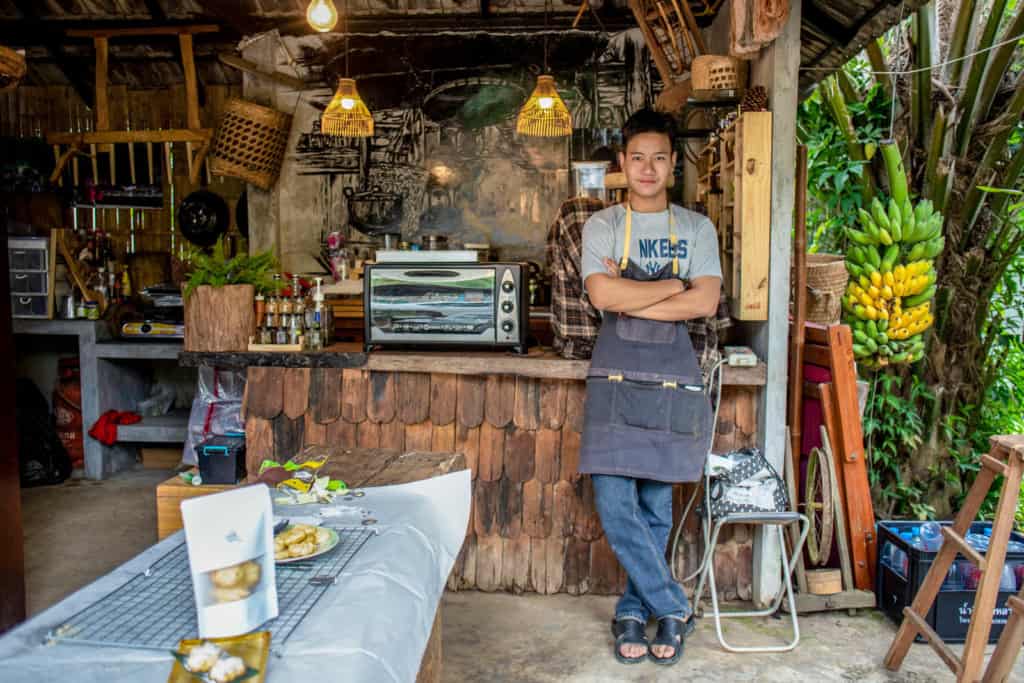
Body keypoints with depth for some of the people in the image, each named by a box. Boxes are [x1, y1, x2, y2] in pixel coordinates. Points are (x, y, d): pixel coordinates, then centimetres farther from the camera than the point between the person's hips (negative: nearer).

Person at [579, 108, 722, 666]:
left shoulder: (697, 228, 8)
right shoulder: (601, 226, 4)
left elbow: (705, 303, -6)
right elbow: (603, 296, -12)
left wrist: (630, 298, -10)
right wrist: (675, 284, -6)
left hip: (673, 381, 1)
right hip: (616, 380, -1)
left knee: (656, 506, 6)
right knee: (614, 502, -7)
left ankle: (633, 613, 24)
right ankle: (672, 609, 11)